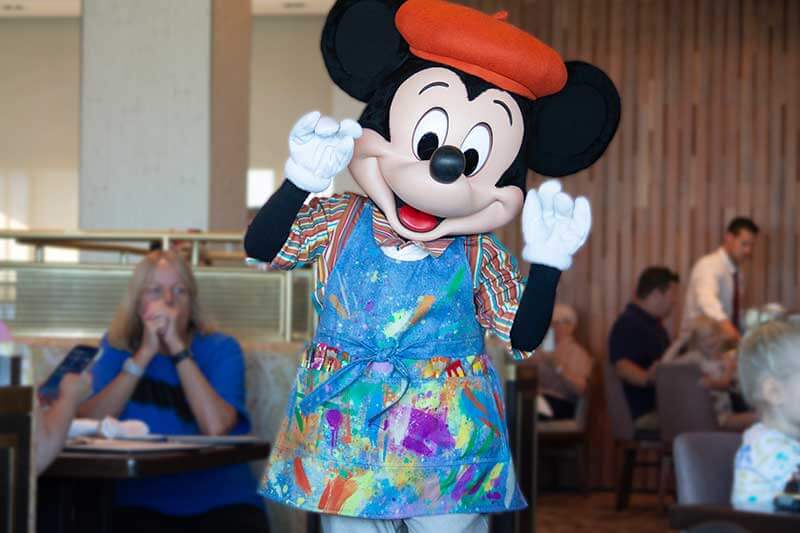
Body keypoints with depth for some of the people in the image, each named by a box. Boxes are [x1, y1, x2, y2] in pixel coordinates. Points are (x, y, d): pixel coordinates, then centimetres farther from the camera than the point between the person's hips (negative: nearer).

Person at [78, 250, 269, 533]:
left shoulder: (221, 349, 8)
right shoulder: (117, 347, 12)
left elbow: (216, 426, -11)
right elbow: (90, 422, -6)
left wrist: (178, 348, -9)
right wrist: (145, 352, -7)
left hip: (221, 501, 0)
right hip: (142, 502, 0)